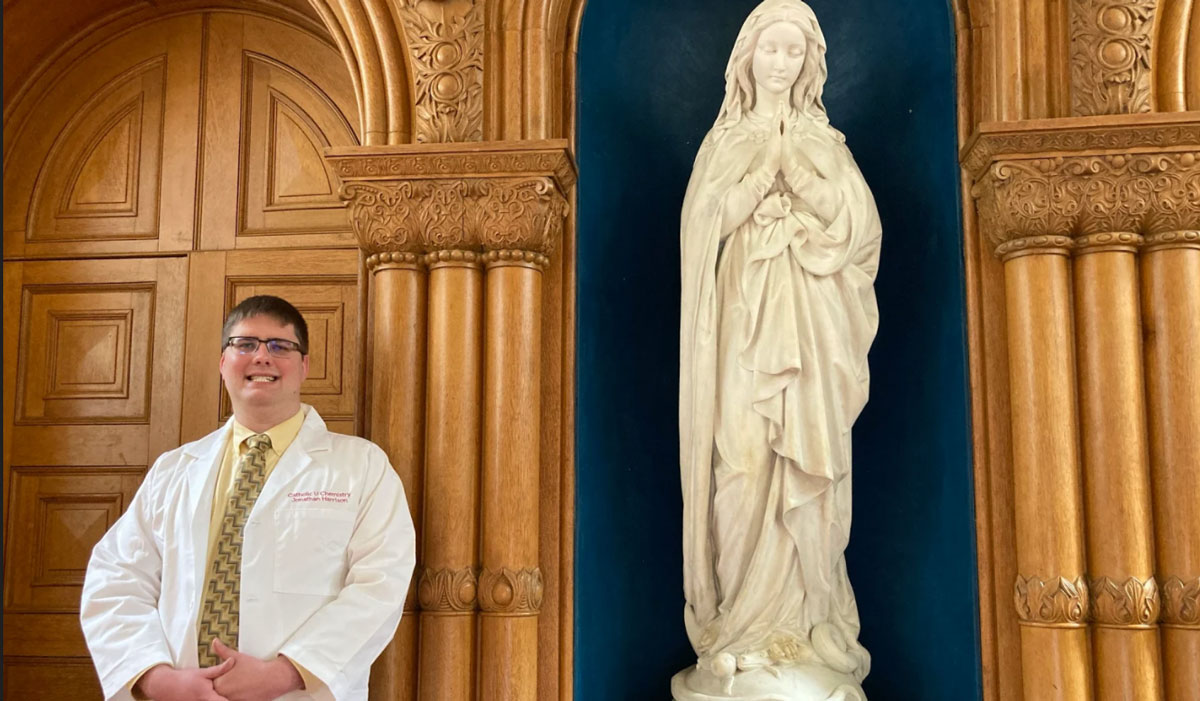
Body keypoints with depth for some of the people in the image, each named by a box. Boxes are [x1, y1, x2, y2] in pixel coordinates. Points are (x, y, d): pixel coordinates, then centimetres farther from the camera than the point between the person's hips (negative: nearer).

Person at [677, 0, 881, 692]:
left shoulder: (824, 138, 12)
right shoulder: (725, 138, 10)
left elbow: (855, 220, 0)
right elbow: (710, 221, -3)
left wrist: (796, 170, -11)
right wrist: (765, 169, -12)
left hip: (810, 322, 1)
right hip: (746, 320, -1)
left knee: (807, 466, -1)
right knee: (745, 461, -6)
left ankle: (802, 617, 7)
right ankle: (746, 621, 2)